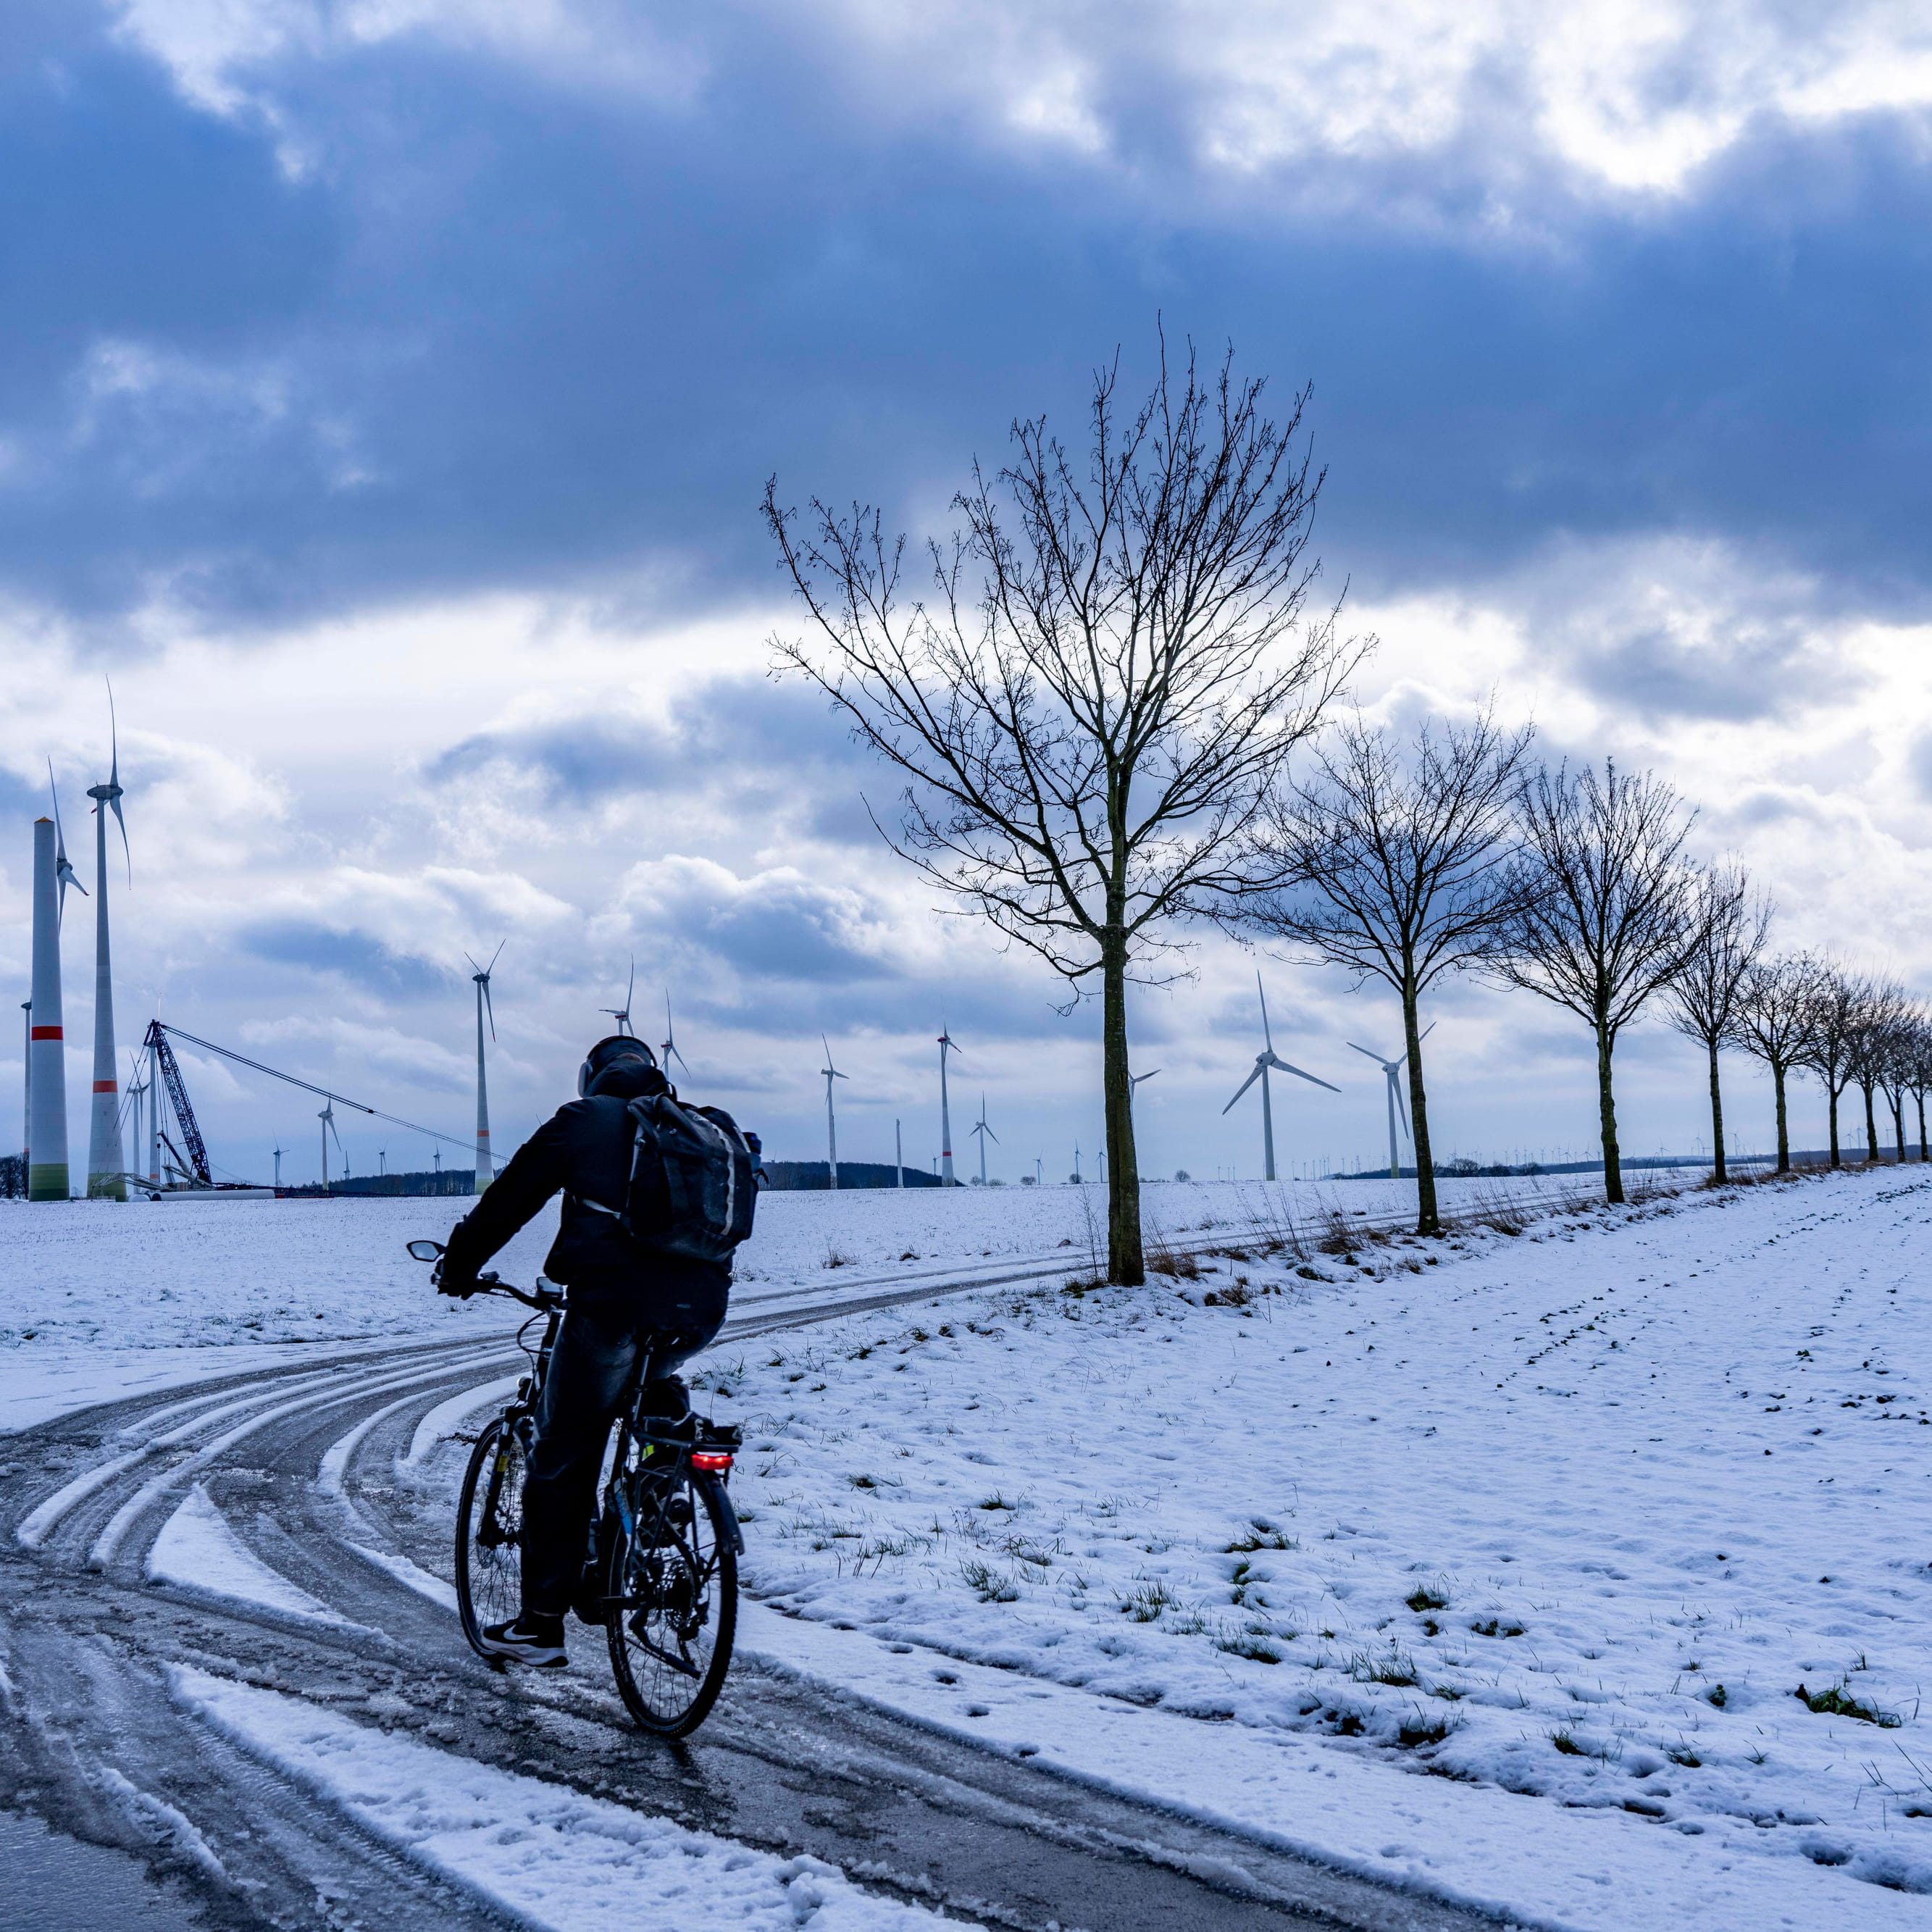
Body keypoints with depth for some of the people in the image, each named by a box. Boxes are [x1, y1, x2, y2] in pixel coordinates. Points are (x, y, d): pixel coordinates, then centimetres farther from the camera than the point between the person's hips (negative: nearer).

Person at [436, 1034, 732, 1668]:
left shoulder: (585, 1119, 10)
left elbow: (509, 1197, 11)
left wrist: (459, 1266, 25)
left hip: (615, 1303, -4)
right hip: (701, 1311, 5)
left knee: (561, 1462, 8)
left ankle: (541, 1624, 10)